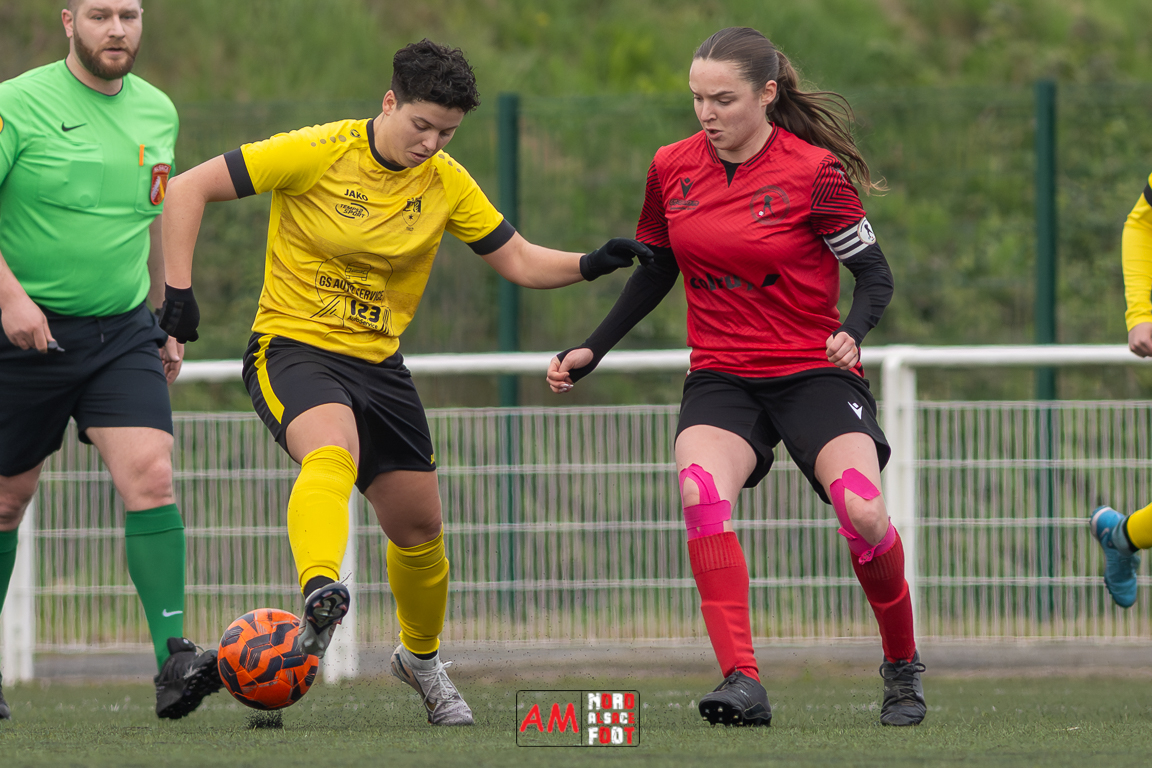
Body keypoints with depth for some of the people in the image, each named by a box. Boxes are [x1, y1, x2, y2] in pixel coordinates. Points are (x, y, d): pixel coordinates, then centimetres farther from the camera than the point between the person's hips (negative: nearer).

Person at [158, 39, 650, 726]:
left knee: (420, 526, 9)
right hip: (292, 347, -5)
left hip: (377, 361, 5)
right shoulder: (318, 154, -14)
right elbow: (189, 189, -11)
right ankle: (321, 594, -59)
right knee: (332, 454, -37)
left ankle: (421, 659, 35)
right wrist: (179, 290, -17)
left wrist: (588, 265, -15)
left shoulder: (446, 183, 0)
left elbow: (519, 261, 4)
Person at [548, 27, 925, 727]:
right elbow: (655, 271, 18)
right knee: (701, 492, -28)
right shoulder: (673, 168, 3)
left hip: (813, 372, -3)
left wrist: (852, 332, -26)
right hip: (721, 378, 3)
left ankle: (903, 668, 6)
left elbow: (875, 275, -6)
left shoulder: (813, 171, -10)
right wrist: (591, 351, 15)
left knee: (861, 513, -22)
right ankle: (743, 684, -33)